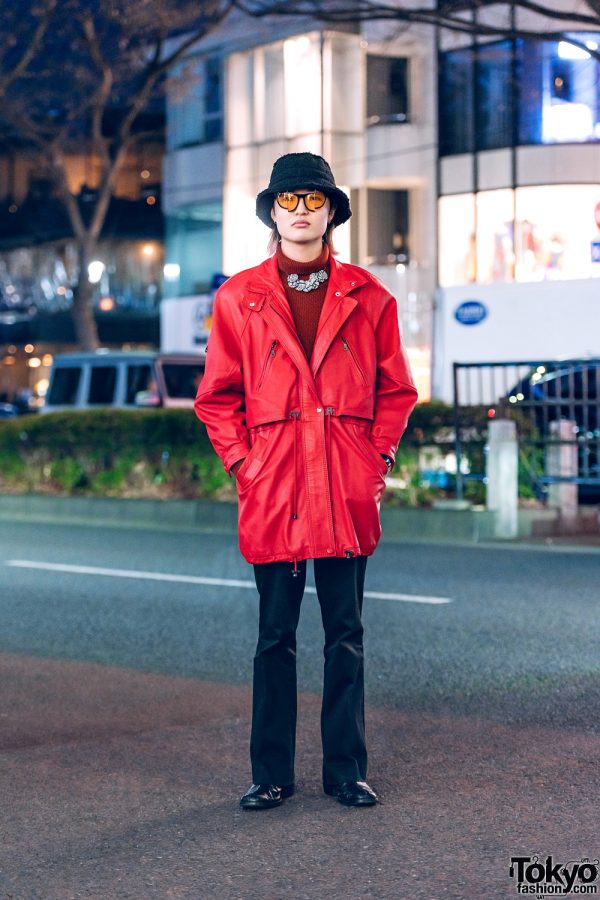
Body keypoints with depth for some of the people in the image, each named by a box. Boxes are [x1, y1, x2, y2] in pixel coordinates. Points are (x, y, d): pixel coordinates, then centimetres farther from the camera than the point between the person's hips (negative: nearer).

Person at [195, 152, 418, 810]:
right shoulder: (238, 299, 5)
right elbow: (217, 397, 8)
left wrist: (378, 460, 2)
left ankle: (347, 770, 17)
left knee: (346, 636, 7)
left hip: (348, 493, 1)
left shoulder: (367, 297, 7)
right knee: (275, 637, 5)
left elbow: (395, 390, 12)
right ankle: (271, 774, 15)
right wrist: (241, 464, -2)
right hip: (273, 492, -1)